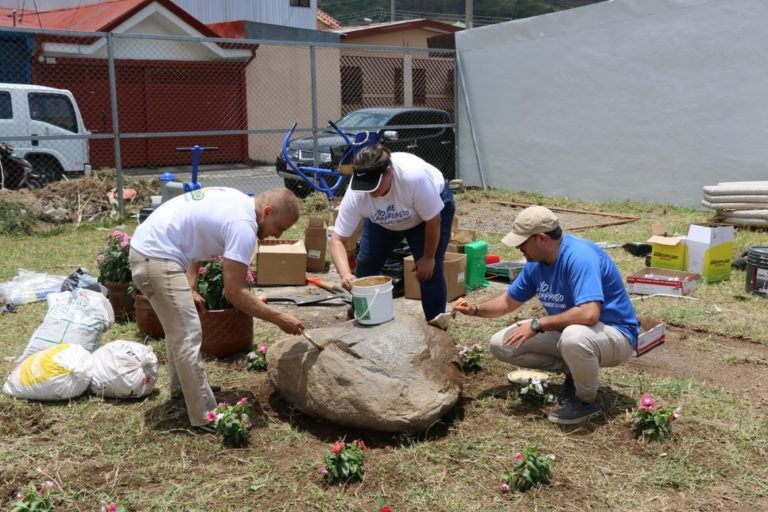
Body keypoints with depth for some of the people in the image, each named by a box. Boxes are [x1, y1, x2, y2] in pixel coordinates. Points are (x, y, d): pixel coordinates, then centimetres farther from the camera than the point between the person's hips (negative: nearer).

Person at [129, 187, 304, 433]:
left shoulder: (236, 202, 10)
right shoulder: (243, 225, -19)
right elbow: (234, 292, -20)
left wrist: (189, 289, 12)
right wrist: (279, 318, -14)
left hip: (147, 246, 11)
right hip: (156, 257, -11)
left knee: (179, 331, 24)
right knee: (188, 337, -8)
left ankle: (182, 393, 40)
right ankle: (205, 417, -2)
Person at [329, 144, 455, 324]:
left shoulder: (414, 176, -44)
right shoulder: (355, 194, -34)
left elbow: (433, 220, -28)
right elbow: (337, 240, -29)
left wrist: (429, 257, -18)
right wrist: (345, 274, -46)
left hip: (433, 206, -3)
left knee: (429, 271, -12)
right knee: (364, 266, -3)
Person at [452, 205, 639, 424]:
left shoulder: (579, 257, -29)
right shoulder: (536, 262, -3)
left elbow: (589, 314, -41)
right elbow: (509, 301, 12)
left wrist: (537, 325, -30)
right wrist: (475, 309, -5)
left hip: (615, 334, -8)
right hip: (567, 330, 8)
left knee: (574, 336, -43)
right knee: (501, 344, -1)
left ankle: (587, 400, -12)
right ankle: (574, 370, 8)